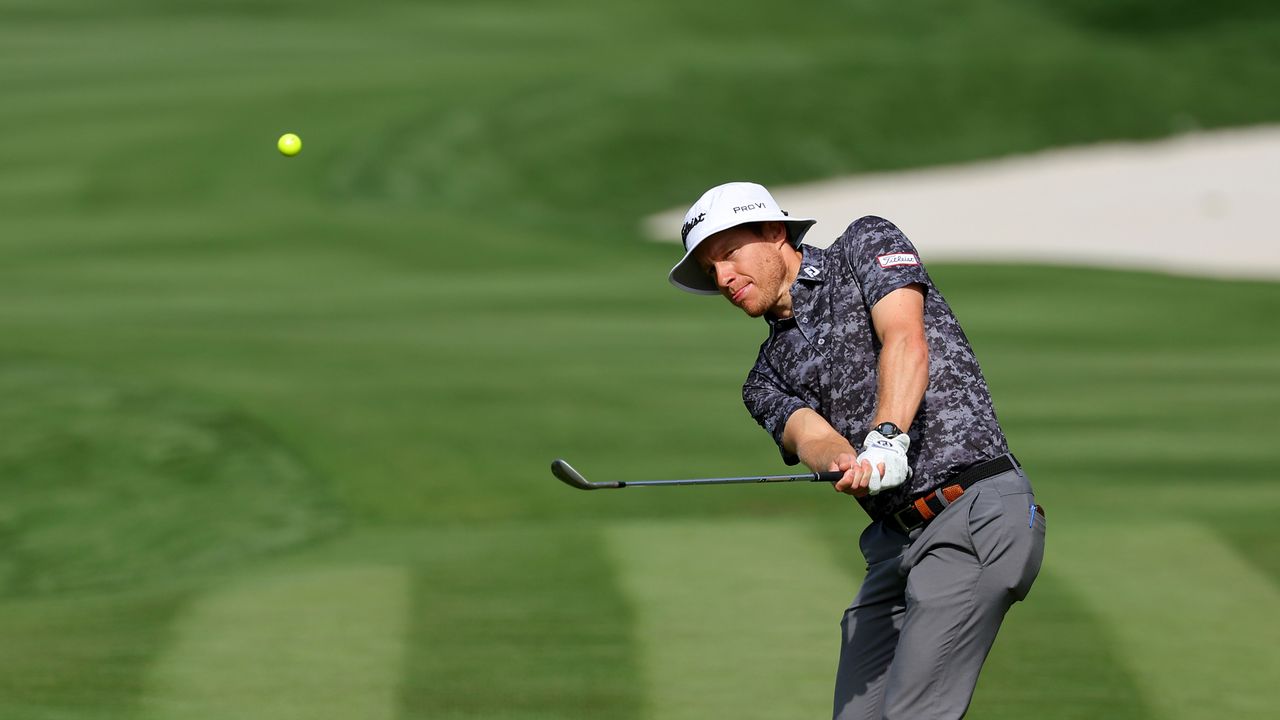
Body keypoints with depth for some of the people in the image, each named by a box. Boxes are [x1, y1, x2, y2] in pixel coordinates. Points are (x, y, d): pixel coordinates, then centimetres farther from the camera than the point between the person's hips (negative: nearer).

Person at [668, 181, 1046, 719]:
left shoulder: (867, 245, 8)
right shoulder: (768, 377, 20)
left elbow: (906, 342, -11)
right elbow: (808, 435, -2)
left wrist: (887, 437, -29)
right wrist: (842, 462, -27)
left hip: (977, 511, -7)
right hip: (895, 543, 7)